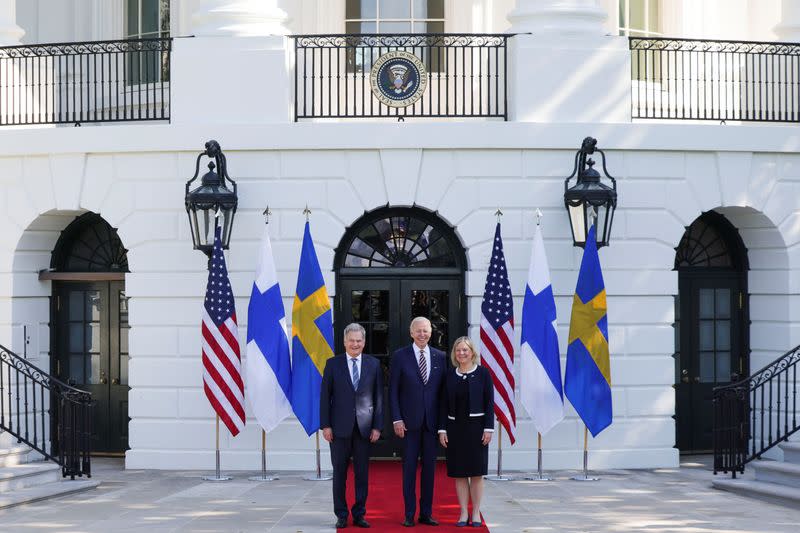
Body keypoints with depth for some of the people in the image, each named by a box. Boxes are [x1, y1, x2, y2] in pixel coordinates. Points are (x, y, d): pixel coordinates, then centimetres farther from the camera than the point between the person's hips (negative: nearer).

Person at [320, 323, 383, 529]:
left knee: (362, 473, 4)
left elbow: (379, 397, 5)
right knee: (339, 472, 4)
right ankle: (341, 515, 11)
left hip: (364, 427, 1)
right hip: (340, 427, -1)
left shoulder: (373, 364, 6)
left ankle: (359, 514, 12)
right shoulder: (333, 364, 3)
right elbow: (325, 396, 2)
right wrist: (325, 425, -5)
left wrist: (377, 426, -1)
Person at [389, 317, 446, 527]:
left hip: (432, 421, 2)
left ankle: (426, 513, 13)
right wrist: (396, 419, -8)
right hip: (409, 421, -2)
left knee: (429, 467, 6)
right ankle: (409, 514, 7)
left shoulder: (440, 357, 7)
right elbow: (393, 391, -1)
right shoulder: (400, 356, 0)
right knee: (409, 468, 1)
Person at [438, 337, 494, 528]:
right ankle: (464, 513, 10)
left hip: (476, 427, -2)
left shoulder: (482, 373, -1)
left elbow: (489, 402, -3)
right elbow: (443, 404, 7)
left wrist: (488, 428, -9)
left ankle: (476, 513, 9)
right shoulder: (450, 375, 7)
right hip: (455, 427, 2)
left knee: (477, 473, 1)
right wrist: (442, 429, 0)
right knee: (459, 473, 4)